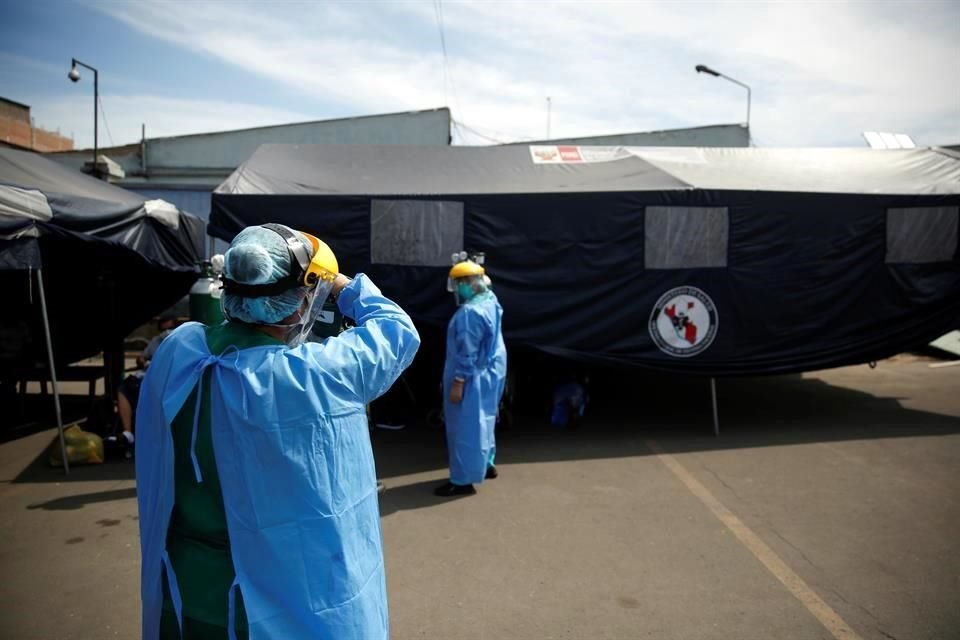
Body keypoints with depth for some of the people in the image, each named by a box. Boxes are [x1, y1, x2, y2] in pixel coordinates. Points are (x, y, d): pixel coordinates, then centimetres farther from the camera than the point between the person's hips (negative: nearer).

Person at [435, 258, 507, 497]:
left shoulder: (470, 312, -23)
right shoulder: (490, 302, 5)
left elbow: (467, 352, -25)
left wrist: (458, 382, -21)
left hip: (474, 377, -10)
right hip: (491, 372, 10)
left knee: (466, 427, -3)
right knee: (482, 421, 21)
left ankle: (463, 480, 3)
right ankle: (486, 464, 34)